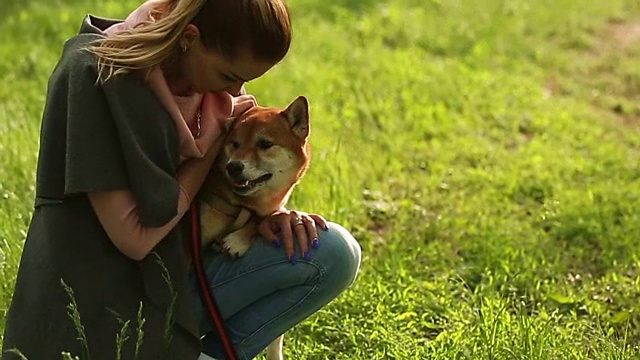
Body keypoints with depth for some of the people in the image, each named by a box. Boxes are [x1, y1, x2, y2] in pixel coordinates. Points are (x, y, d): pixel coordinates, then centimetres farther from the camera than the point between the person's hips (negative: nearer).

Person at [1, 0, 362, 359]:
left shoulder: (197, 73, 2)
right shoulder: (95, 76, -21)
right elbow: (134, 237, -23)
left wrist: (265, 213, -6)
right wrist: (216, 137, -14)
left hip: (175, 277, 8)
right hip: (99, 305, -8)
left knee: (335, 253, -7)